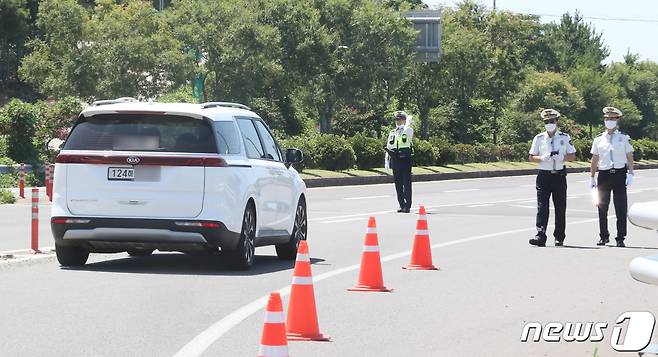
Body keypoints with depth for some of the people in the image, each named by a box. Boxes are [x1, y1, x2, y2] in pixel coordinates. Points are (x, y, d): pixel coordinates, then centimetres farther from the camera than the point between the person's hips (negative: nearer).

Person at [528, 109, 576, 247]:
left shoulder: (564, 138, 6)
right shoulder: (539, 138, 6)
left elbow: (572, 156, 7)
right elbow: (531, 157, 7)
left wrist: (561, 158, -13)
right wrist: (543, 158, -13)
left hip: (559, 175, 1)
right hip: (544, 175, -1)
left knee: (560, 207, 5)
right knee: (542, 206, -11)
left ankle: (559, 238, 15)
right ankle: (540, 236, -17)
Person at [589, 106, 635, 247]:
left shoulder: (624, 138, 5)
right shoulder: (599, 139, 9)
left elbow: (630, 157, 5)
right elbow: (594, 159, 13)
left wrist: (630, 174, -6)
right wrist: (592, 177, 11)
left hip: (620, 174, -2)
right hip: (604, 175, 2)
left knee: (621, 209, -3)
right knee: (602, 207, 4)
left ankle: (620, 238, 2)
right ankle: (604, 237, 17)